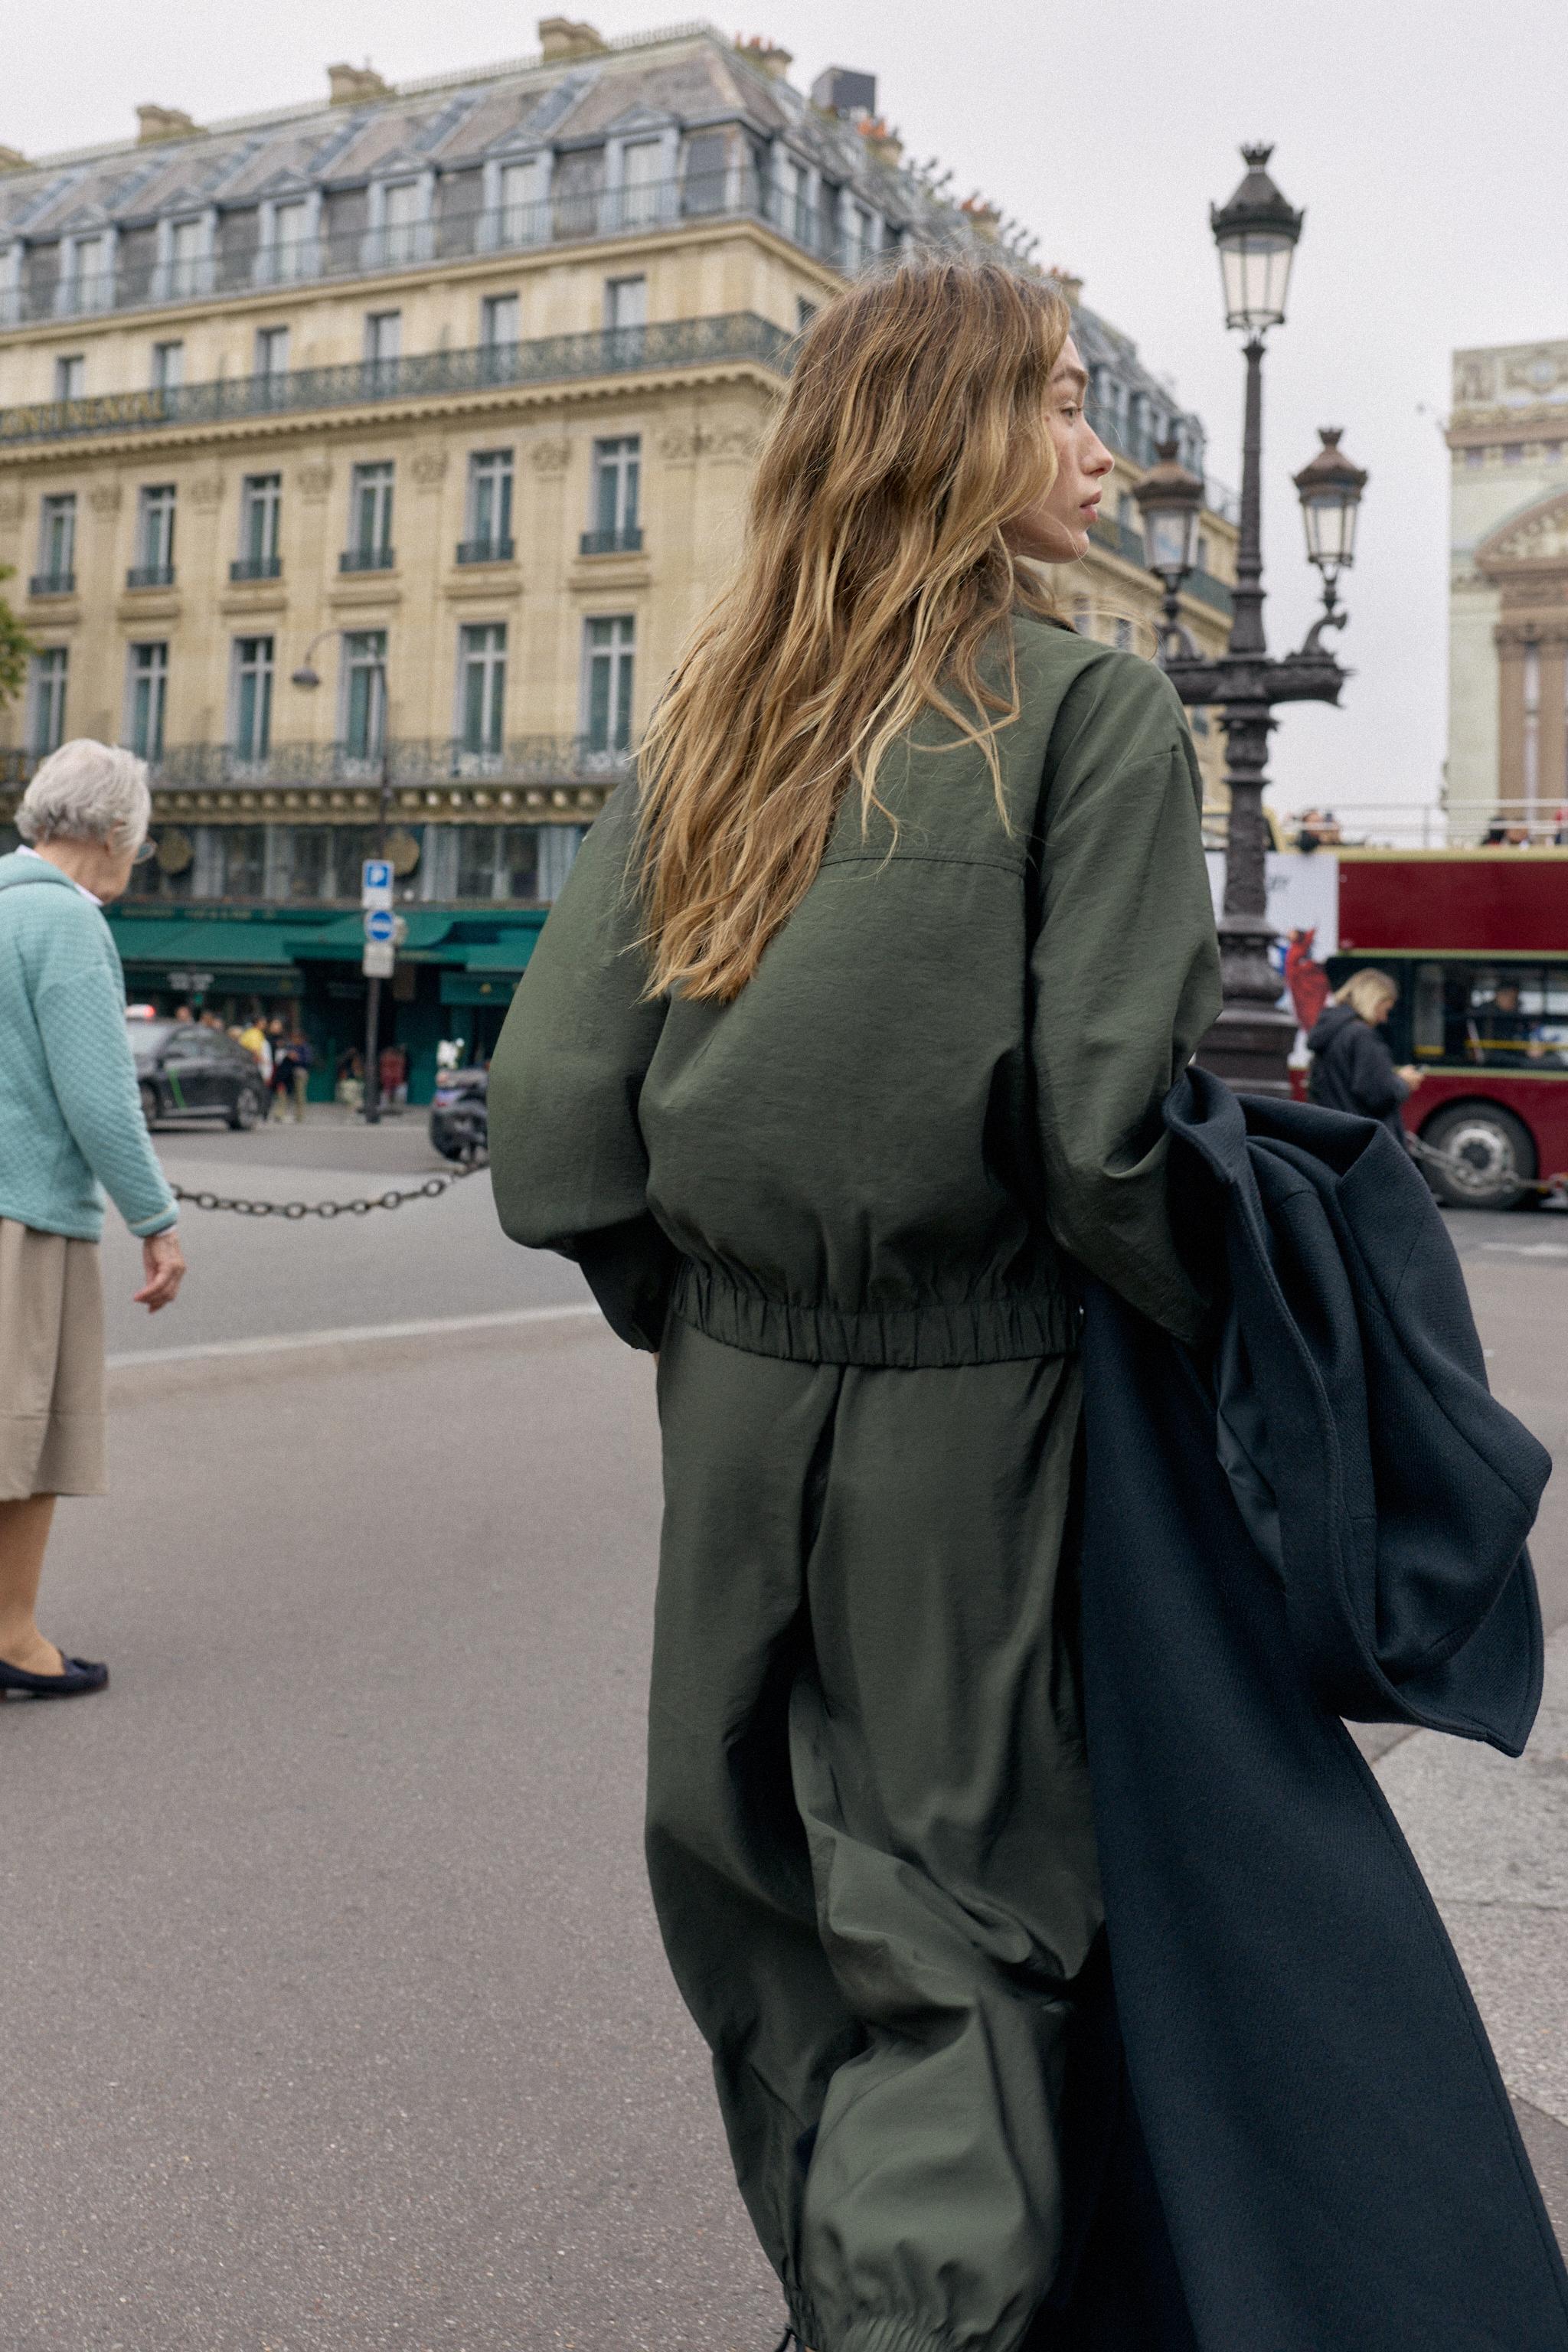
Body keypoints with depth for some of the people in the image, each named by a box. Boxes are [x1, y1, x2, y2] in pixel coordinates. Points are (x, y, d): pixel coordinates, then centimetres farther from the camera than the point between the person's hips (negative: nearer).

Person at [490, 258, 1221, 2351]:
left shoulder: (711, 718, 6)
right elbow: (1113, 1128, -17)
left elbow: (555, 1117, 2)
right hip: (970, 1411, -5)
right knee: (952, 1936, 6)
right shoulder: (1089, 709, -8)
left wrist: (697, 1317, 14)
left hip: (736, 1389, 6)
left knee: (762, 1904, 19)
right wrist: (1228, 1352, -1)